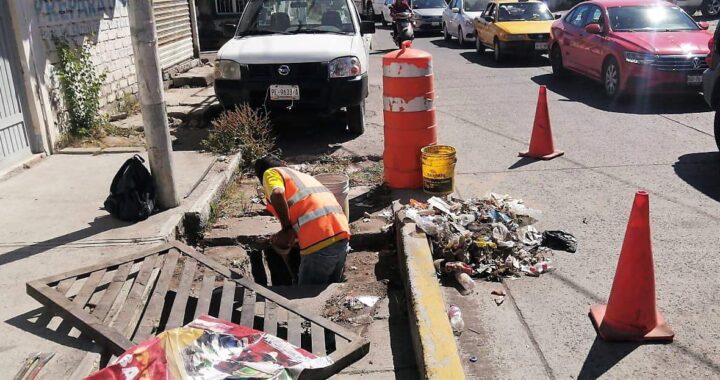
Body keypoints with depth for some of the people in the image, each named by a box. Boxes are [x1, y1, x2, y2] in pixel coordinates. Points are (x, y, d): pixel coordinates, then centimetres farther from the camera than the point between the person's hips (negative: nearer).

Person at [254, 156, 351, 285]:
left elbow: (277, 194, -13)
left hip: (319, 241, -8)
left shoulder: (270, 173, 11)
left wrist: (286, 230, -4)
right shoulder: (300, 174, 33)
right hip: (341, 232, 8)